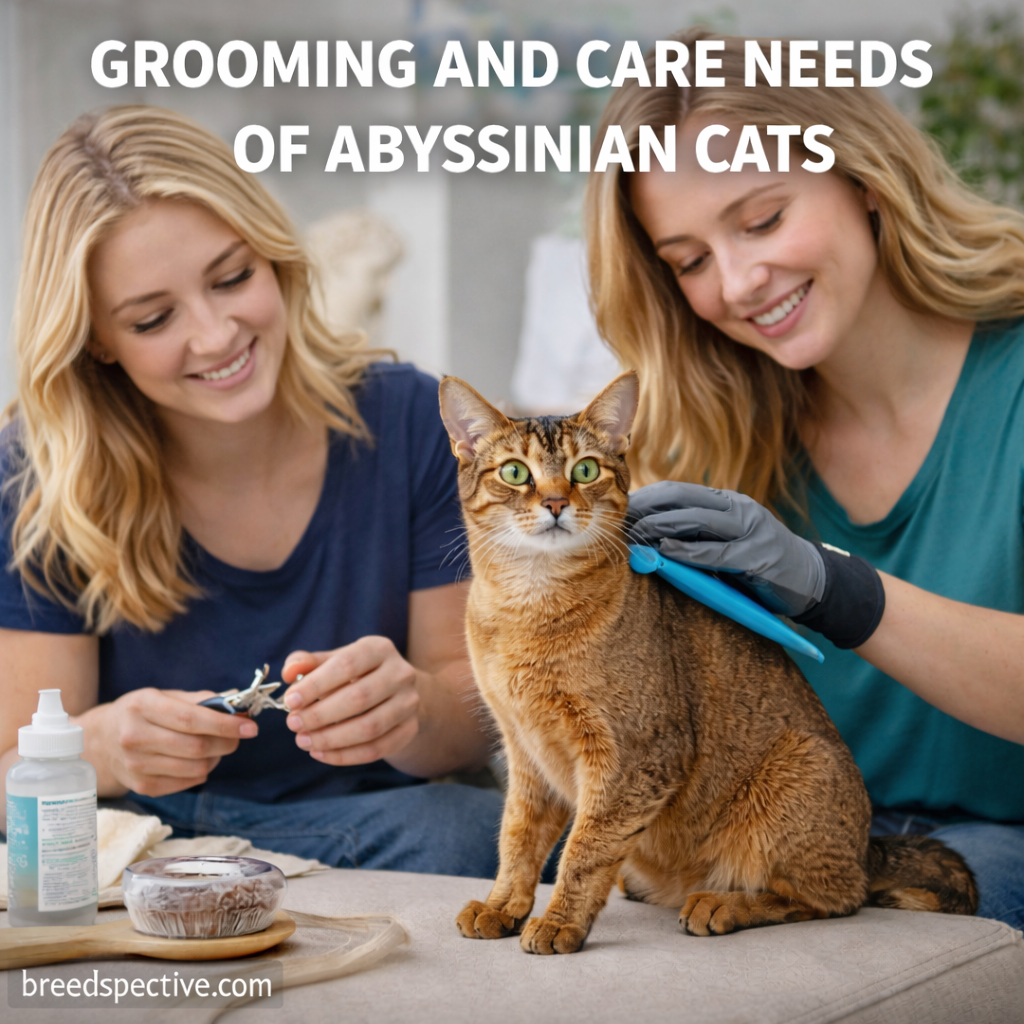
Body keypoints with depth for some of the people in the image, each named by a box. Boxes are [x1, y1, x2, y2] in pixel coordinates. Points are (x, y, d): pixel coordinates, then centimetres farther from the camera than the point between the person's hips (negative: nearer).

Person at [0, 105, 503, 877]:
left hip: (374, 833, 2)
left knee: (467, 830, -32)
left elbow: (478, 714, -5)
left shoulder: (411, 423, -8)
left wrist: (409, 709, -30)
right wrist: (102, 746, -36)